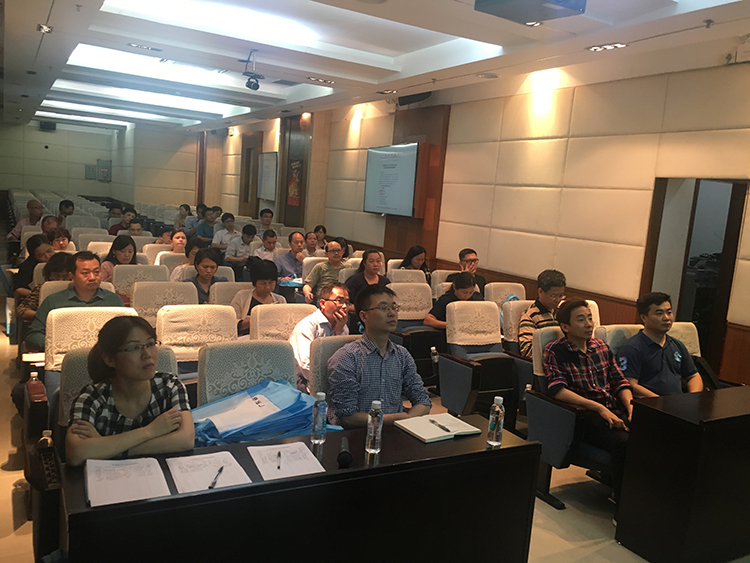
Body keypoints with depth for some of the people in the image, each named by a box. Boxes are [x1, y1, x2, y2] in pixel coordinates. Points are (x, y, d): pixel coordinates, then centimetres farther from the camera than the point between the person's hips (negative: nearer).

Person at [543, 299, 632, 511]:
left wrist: (630, 406, -3)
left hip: (615, 411, 6)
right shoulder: (555, 351, -1)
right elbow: (557, 390, -13)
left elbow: (620, 381, 19)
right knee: (624, 443, -33)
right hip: (584, 416, -6)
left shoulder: (602, 347, 18)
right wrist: (600, 408, -20)